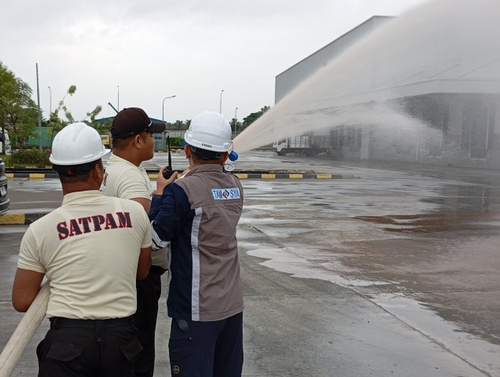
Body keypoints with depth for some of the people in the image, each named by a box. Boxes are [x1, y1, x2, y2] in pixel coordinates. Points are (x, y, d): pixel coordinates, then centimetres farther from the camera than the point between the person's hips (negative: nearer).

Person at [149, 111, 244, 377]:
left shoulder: (182, 190, -16)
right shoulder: (235, 185, 3)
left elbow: (155, 239, -12)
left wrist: (160, 192, -1)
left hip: (197, 310, -6)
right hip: (233, 304, 7)